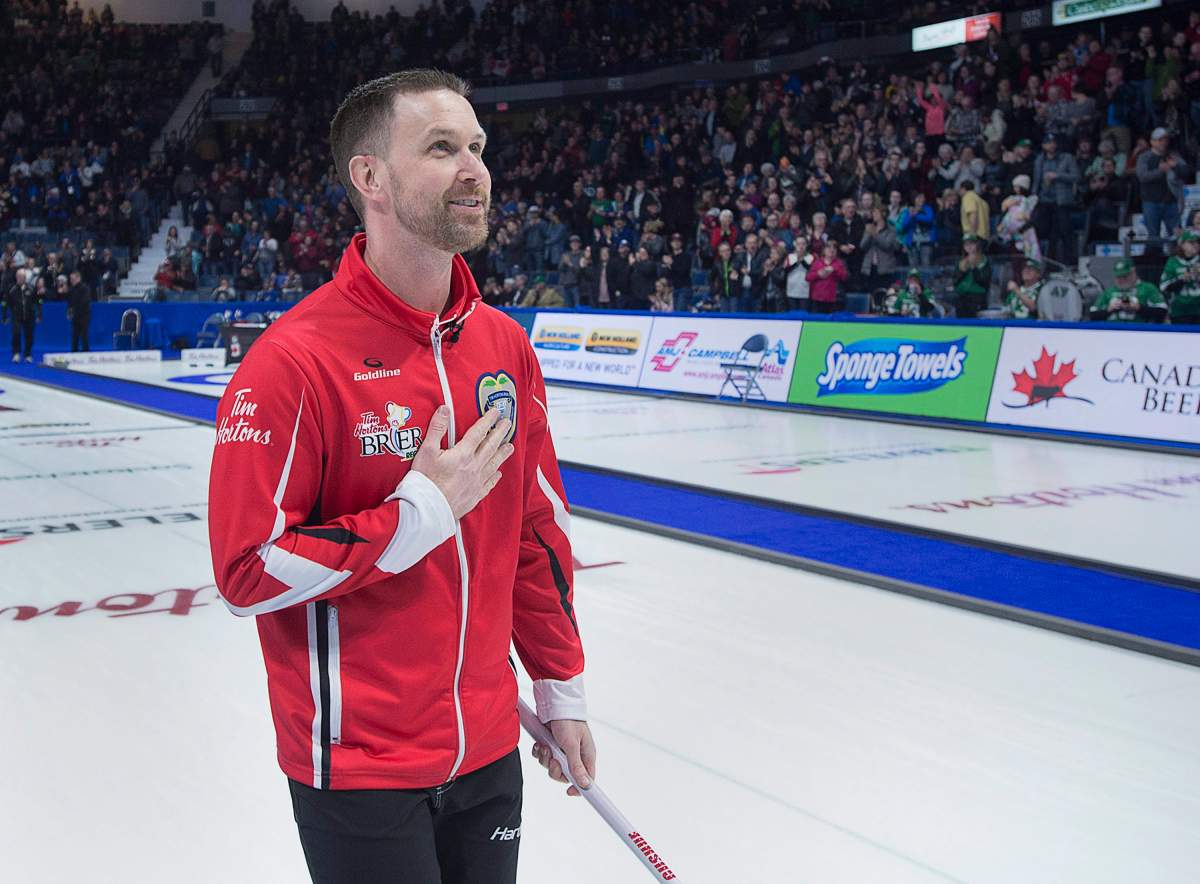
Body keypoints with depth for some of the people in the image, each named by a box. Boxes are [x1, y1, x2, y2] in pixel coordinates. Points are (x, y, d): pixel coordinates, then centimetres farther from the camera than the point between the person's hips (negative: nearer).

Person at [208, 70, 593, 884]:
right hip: (358, 770, -5)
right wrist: (421, 512, -20)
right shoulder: (296, 360, -18)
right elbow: (247, 572, -18)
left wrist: (561, 689, 11)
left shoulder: (505, 344, 2)